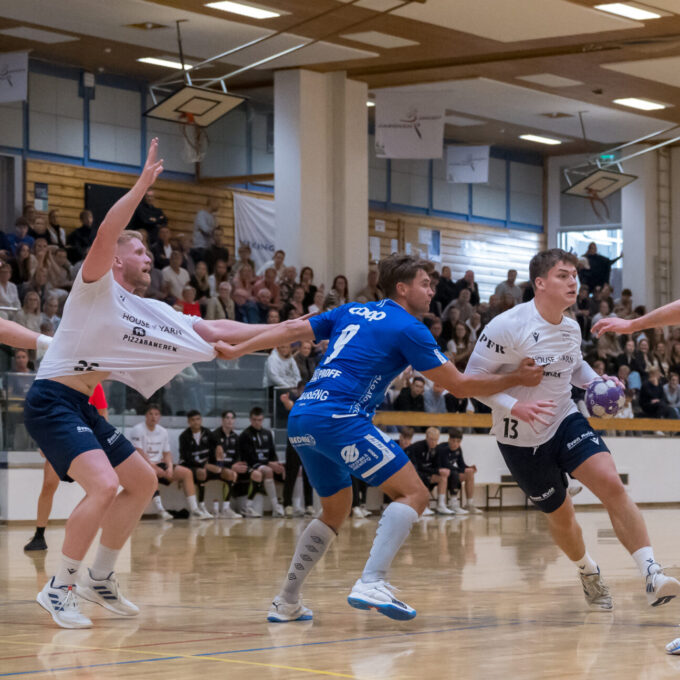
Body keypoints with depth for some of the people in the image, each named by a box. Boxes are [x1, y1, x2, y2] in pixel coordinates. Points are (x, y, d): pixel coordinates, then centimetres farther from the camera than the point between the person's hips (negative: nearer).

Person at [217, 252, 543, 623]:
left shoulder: (351, 312, 22)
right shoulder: (408, 328, 2)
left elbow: (291, 330, 16)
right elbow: (459, 385, 3)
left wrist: (235, 350, 19)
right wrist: (518, 378, 11)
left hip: (300, 417, 8)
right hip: (338, 417, -8)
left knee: (336, 510, 24)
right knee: (413, 493, -5)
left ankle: (286, 602, 20)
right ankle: (372, 583, -21)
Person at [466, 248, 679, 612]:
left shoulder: (571, 328, 0)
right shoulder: (508, 326, -19)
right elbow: (473, 378, -17)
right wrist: (514, 407, -30)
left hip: (566, 422, 4)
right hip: (522, 439, -4)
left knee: (611, 484, -20)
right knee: (561, 514, 8)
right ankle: (588, 574, 40)